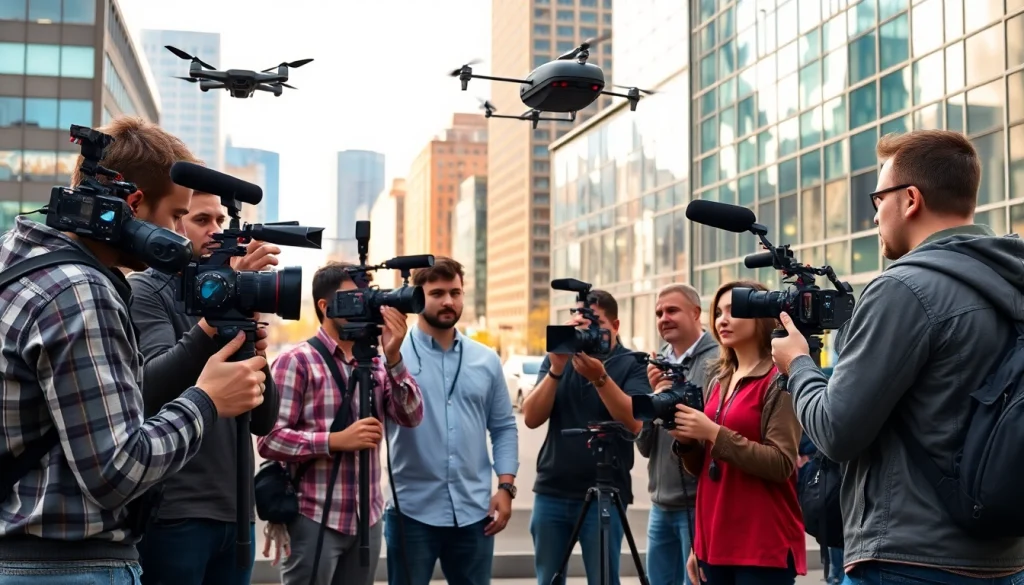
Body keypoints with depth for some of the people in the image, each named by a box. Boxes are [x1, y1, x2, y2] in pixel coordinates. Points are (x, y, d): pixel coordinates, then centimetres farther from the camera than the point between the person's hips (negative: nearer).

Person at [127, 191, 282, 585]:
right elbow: (152, 389, -21)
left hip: (235, 511, 6)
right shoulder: (143, 291, -3)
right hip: (172, 512, -6)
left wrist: (257, 356, -10)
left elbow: (263, 422, 8)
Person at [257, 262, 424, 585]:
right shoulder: (297, 361, -7)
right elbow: (269, 439, -12)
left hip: (367, 520, 5)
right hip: (315, 520, -5)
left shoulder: (376, 363, 10)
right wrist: (337, 440, -22)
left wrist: (393, 357, -13)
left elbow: (411, 416, -2)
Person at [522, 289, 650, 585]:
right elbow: (531, 418, -2)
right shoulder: (557, 359, 8)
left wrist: (600, 377, -27)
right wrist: (556, 369, -14)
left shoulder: (633, 365, -1)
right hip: (551, 492, 3)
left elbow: (634, 422, -16)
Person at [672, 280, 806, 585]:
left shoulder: (779, 380, -6)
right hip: (715, 543, 7)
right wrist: (686, 441, -1)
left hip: (764, 547, -7)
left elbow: (782, 464, -16)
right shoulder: (719, 381, 14)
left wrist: (715, 433, -19)